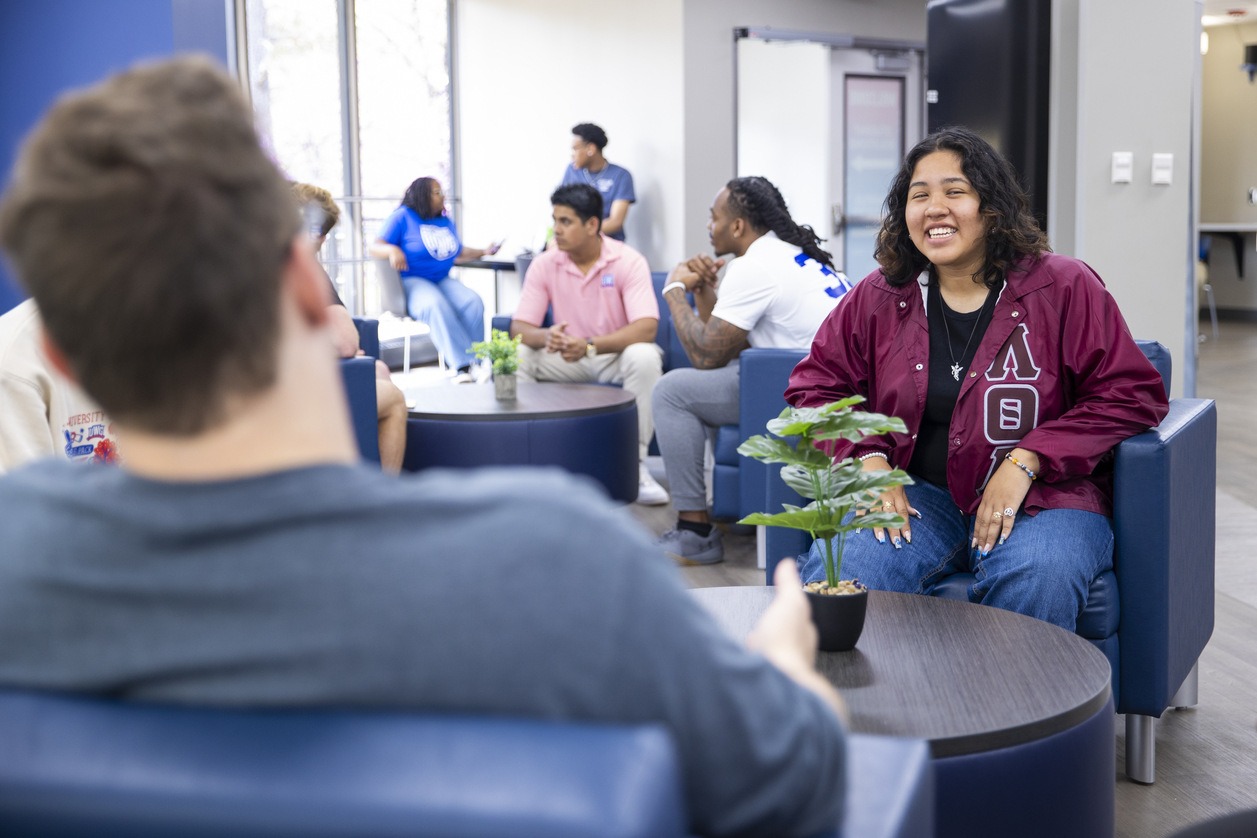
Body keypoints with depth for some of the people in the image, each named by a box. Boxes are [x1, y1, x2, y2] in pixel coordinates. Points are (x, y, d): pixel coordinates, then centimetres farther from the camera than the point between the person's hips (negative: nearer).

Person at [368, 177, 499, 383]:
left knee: (473, 301, -26)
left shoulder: (446, 221, 19)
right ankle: (462, 365, -43)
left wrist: (483, 252, 15)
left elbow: (458, 254, 29)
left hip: (442, 280, 6)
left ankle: (474, 362, -29)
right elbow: (373, 247, -8)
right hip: (411, 281, -6)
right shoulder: (402, 217, 0)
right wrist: (392, 250, -29)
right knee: (436, 304, -39)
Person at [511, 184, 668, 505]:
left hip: (616, 355, -3)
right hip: (567, 358, 3)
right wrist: (546, 337, -33)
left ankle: (635, 462, -26)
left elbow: (646, 328, -26)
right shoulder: (545, 264, -5)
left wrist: (590, 345, -38)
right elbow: (519, 327, -7)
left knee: (644, 357, -36)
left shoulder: (629, 262, -15)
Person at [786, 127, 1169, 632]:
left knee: (1037, 582, -35)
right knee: (836, 572, -28)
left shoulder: (1065, 287, 1)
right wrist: (868, 460, -5)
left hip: (1038, 496, -1)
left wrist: (1026, 462, -12)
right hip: (915, 495, 2)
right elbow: (816, 387, 14)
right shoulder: (877, 298, 9)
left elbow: (1132, 395, -2)